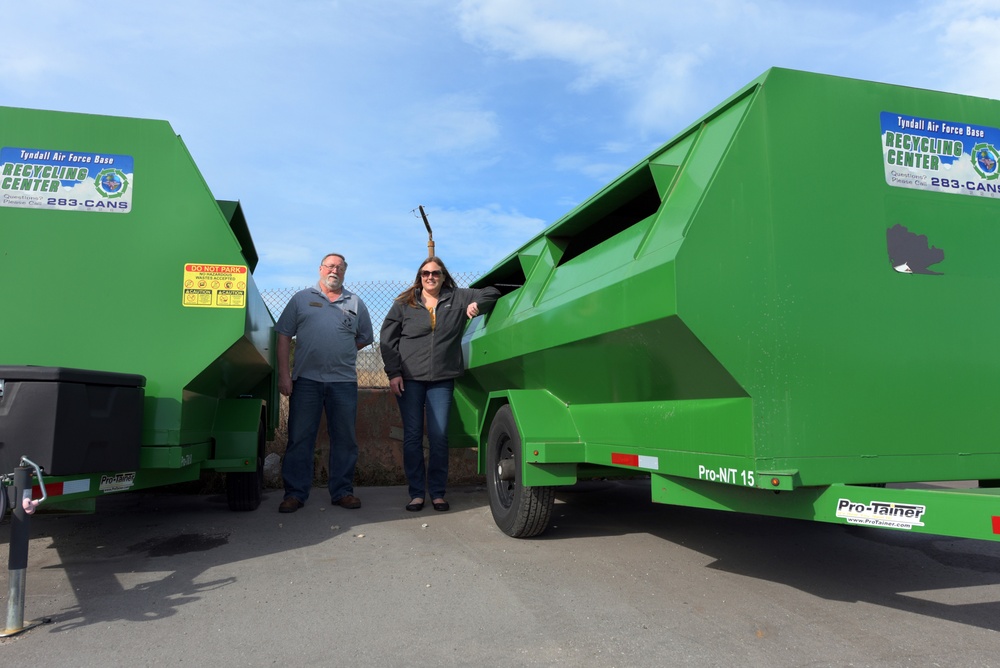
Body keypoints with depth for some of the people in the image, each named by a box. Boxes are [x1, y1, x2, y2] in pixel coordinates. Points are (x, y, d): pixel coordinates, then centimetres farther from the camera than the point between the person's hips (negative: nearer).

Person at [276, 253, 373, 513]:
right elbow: (284, 337, 5)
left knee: (345, 439, 6)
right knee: (299, 438, 2)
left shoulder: (355, 303, 13)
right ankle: (294, 493, 10)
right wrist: (283, 374, -3)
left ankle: (342, 491, 17)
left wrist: (342, 354, 11)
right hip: (306, 380, -1)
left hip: (344, 381, 1)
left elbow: (365, 338, 21)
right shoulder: (302, 298, 9)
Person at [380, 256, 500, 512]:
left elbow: (492, 293, 16)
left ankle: (438, 493, 11)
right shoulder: (404, 303, 8)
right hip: (409, 379, 0)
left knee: (439, 437, -1)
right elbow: (387, 339, 8)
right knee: (412, 436, 3)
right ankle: (416, 493, 12)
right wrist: (393, 373, -1)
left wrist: (477, 304, -5)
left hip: (442, 380, 0)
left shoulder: (458, 299, 9)